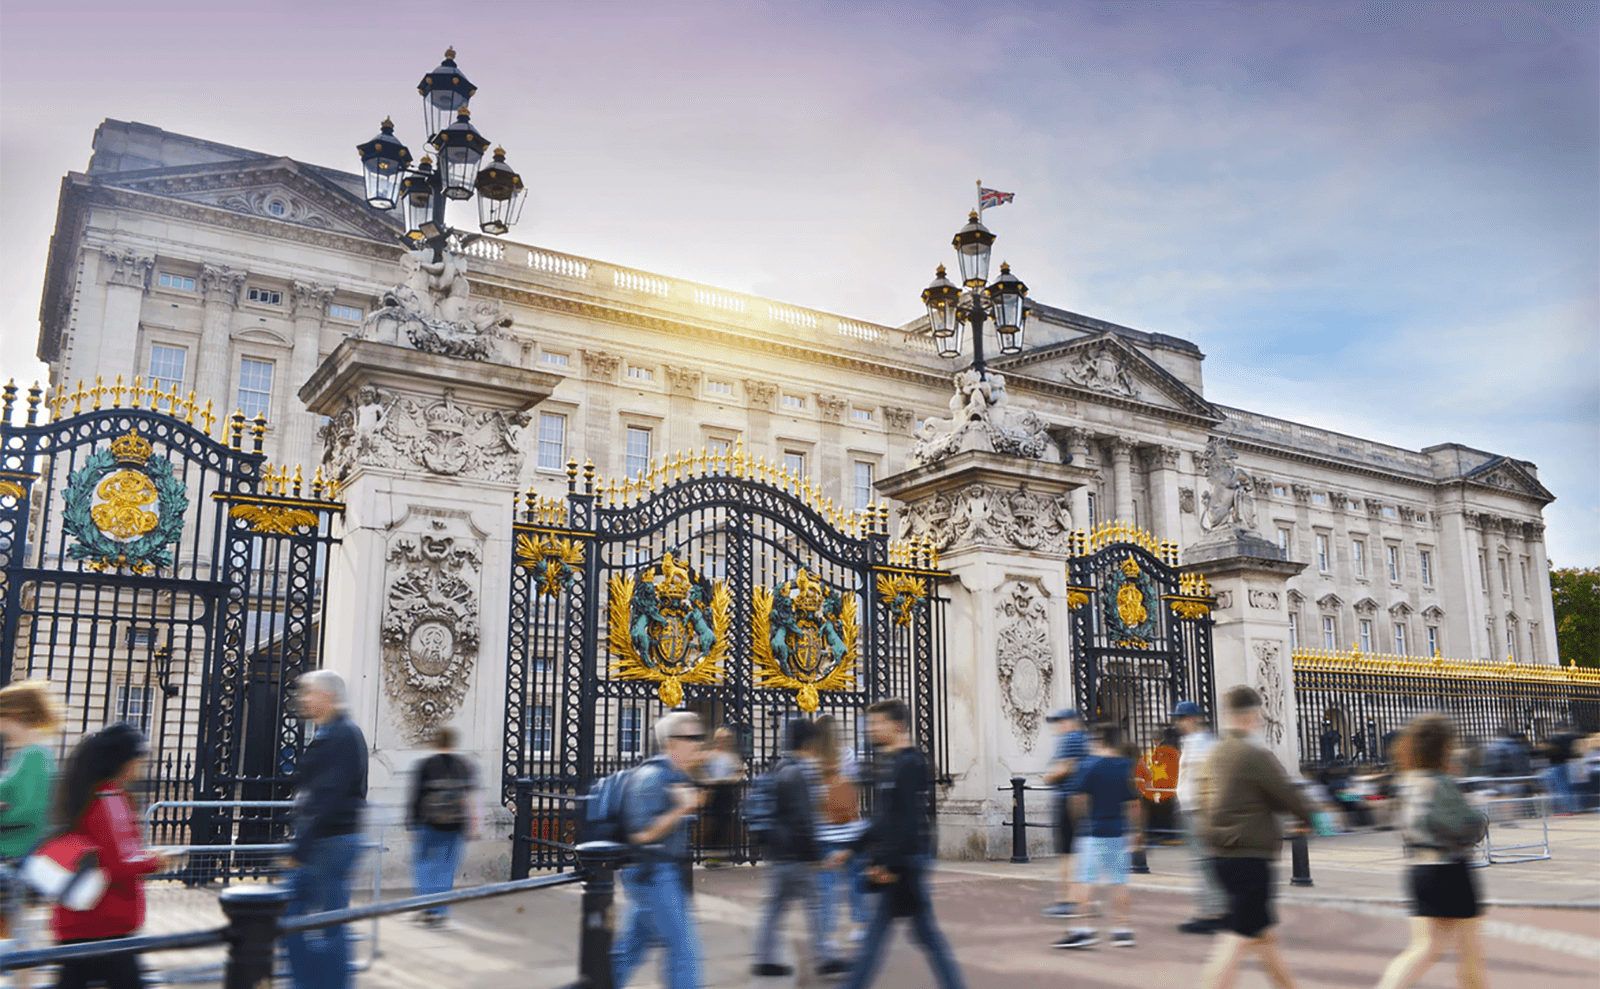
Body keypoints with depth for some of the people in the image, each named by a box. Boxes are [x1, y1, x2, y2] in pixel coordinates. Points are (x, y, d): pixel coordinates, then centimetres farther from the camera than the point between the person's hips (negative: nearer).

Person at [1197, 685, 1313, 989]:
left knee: (1263, 933, 20)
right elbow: (1287, 796, -7)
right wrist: (1309, 816, 12)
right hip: (1249, 858, -9)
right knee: (1238, 938, -8)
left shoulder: (1217, 753, 10)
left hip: (1221, 854, 9)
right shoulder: (1254, 754, -14)